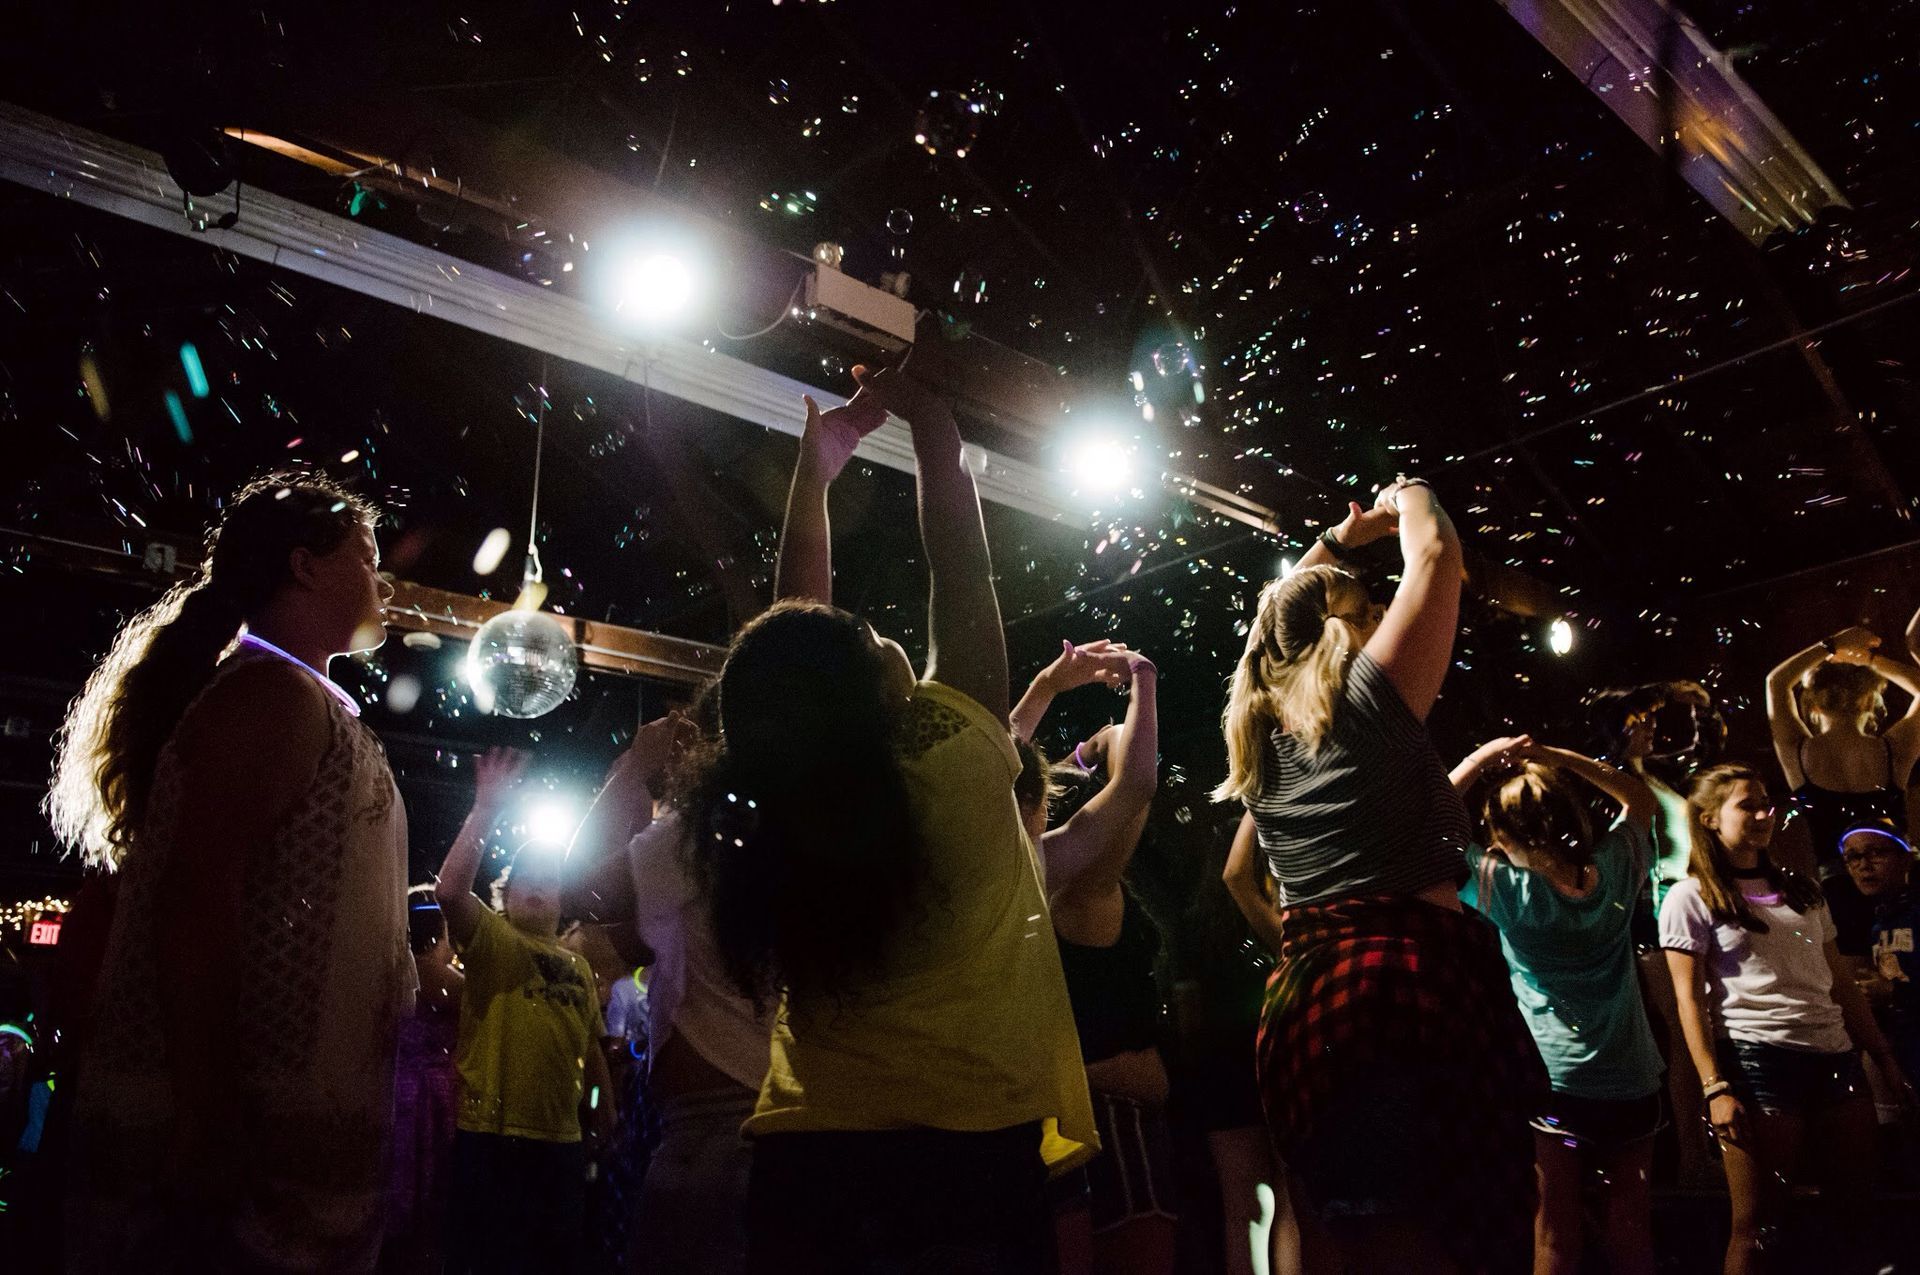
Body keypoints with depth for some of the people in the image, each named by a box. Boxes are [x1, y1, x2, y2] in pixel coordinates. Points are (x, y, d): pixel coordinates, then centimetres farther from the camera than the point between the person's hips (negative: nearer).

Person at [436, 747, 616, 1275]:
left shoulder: (579, 965, 15)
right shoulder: (490, 940, -1)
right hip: (490, 1136, -5)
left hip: (562, 1141, 6)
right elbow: (448, 892, -21)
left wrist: (606, 1116, 17)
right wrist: (486, 811, -24)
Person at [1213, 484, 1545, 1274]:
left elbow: (1282, 616, 34)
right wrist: (1410, 496, 21)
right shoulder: (1368, 698, -1)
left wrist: (1339, 539, 37)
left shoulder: (1258, 728, 15)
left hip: (1300, 1000, 7)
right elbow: (1435, 553, 2)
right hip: (1416, 980, -6)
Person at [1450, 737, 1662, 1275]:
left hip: (1554, 1082, -4)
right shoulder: (1615, 871, -6)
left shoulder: (1503, 888, -15)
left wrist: (1478, 761, -7)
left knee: (1556, 1230, 4)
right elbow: (1642, 798, 12)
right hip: (1632, 1082, 4)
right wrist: (1554, 758, 0)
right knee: (1630, 1221, 14)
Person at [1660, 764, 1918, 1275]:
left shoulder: (1801, 889, 18)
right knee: (1756, 1227, -2)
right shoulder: (1691, 897, -2)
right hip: (1758, 1061, -6)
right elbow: (1689, 999, -7)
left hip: (1838, 1059, 6)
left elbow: (1840, 983, 20)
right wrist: (1715, 1087, -14)